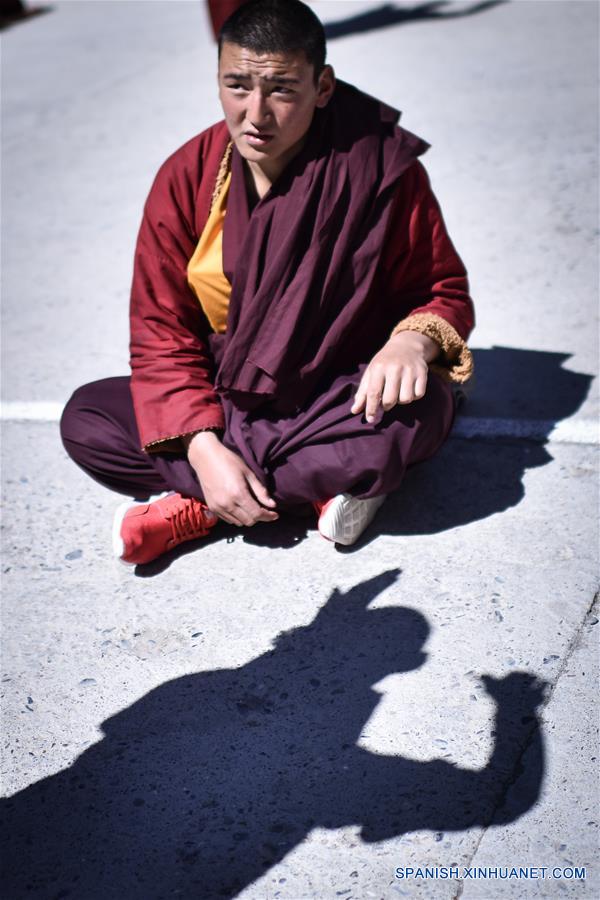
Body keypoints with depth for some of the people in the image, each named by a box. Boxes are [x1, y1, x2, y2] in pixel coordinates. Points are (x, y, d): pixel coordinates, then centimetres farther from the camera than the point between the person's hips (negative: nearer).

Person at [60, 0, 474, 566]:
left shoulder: (384, 170, -14)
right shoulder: (187, 178, -8)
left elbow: (445, 291, -3)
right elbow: (162, 329, -7)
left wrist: (413, 341, -29)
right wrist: (204, 449, -22)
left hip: (342, 401, -2)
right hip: (223, 402, 2)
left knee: (418, 413, -36)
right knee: (85, 421, -15)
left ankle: (193, 510, -20)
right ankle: (315, 487, -17)